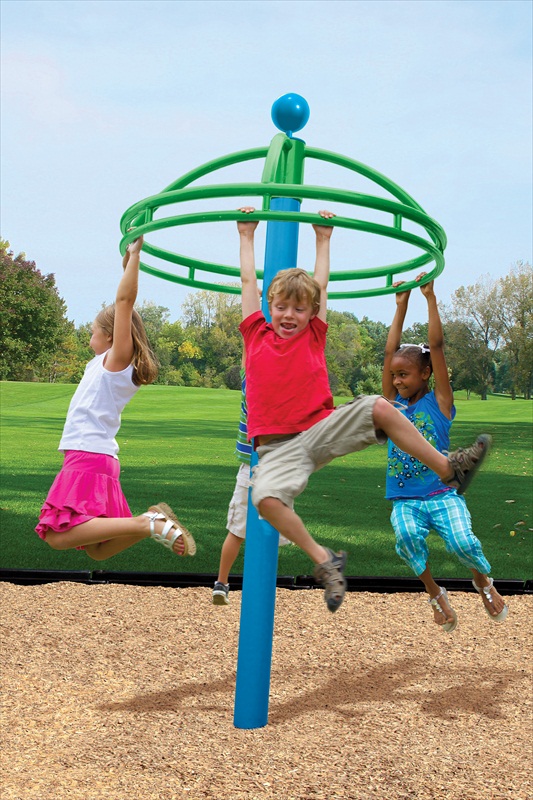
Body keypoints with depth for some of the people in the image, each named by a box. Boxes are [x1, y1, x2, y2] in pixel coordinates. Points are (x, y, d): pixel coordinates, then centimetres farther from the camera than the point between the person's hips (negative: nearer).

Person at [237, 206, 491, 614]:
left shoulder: (313, 336, 9)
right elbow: (248, 280, 11)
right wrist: (247, 236, 18)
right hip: (279, 449, -1)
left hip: (321, 429, 2)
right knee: (265, 497, -32)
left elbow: (321, 285, 16)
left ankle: (447, 468, -10)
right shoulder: (257, 335, 7)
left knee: (378, 407, -20)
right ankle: (324, 560, -16)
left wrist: (323, 238, 23)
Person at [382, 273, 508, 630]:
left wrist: (430, 297, -6)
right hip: (405, 500, 2)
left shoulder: (439, 402, 1)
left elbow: (437, 346, -5)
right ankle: (436, 594, -4)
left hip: (442, 494, -2)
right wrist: (401, 305, 8)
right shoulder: (393, 404, 9)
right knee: (407, 537, -30)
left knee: (462, 542, -25)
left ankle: (483, 579, 12)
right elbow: (390, 352, 6)